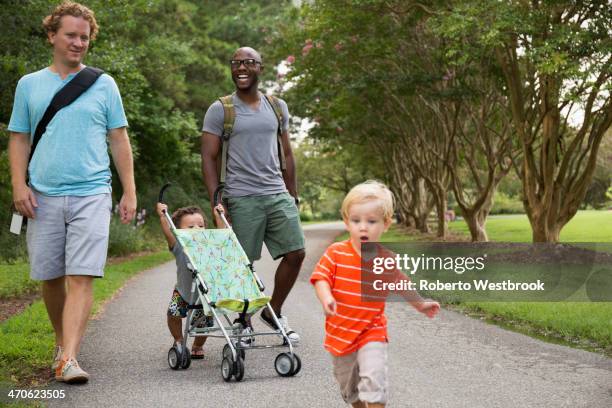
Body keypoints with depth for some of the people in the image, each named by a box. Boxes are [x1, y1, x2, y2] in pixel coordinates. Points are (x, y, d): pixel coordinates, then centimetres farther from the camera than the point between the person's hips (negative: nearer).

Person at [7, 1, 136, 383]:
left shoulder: (104, 85, 8)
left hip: (91, 194, -2)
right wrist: (19, 185, -2)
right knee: (50, 277, 8)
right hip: (43, 196, 2)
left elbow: (119, 140, 9)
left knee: (82, 278, -12)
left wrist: (130, 192, 4)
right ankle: (62, 342, 28)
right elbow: (19, 139, 12)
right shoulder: (29, 84, 11)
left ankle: (69, 358, -16)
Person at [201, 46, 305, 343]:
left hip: (278, 194, 4)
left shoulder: (277, 107, 13)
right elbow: (209, 158, -2)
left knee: (295, 253, -2)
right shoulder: (219, 110, 1)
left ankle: (273, 312, 17)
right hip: (241, 198, -4)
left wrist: (293, 195, 12)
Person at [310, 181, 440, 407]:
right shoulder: (336, 253, -10)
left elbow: (401, 284, 13)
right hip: (340, 334, 1)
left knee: (373, 378, -23)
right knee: (349, 387, 19)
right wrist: (326, 298, -36)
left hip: (372, 333, -1)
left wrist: (420, 305, 24)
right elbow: (320, 278, -15)